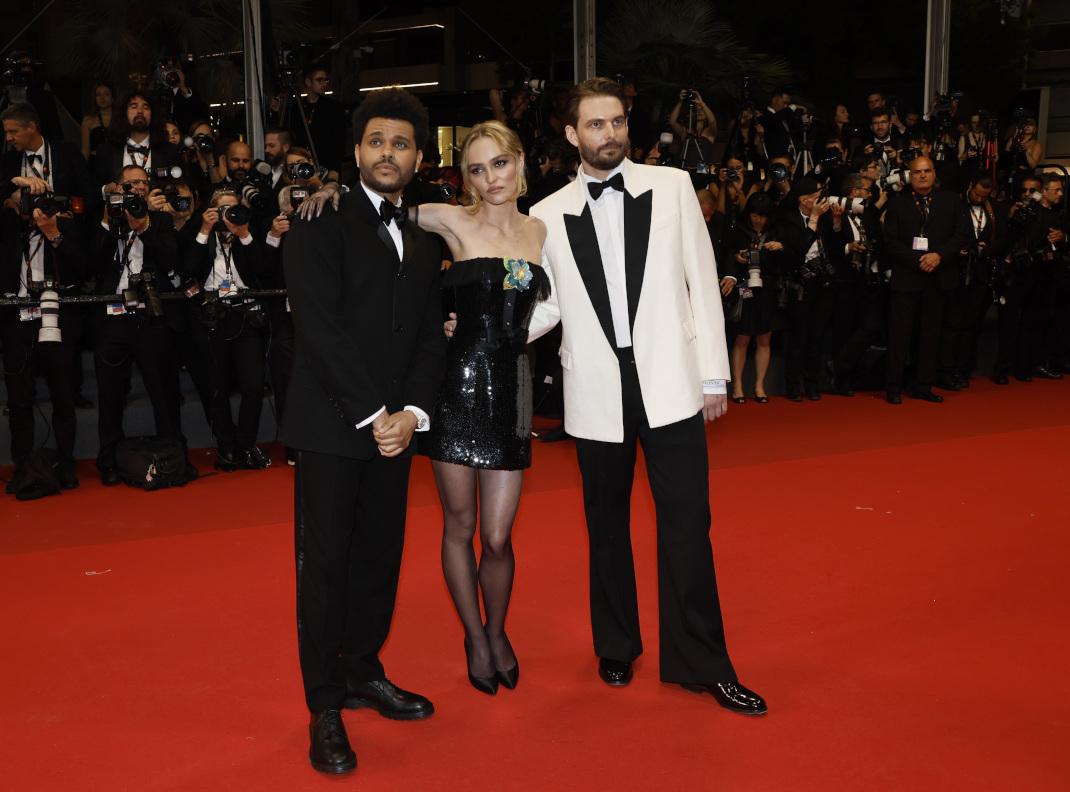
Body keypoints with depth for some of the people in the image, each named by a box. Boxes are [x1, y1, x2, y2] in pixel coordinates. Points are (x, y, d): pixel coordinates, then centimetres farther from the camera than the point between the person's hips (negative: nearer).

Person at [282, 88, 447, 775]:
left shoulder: (424, 243, 16)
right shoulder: (320, 224, -4)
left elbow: (431, 338, 10)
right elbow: (323, 327, -13)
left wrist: (413, 412, -6)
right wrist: (372, 415, -15)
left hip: (394, 426, 6)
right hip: (332, 424, -5)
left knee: (381, 556, 11)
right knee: (325, 563, 1)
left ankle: (362, 672, 28)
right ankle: (326, 707, 12)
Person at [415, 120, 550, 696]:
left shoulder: (541, 231, 8)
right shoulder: (453, 222, -1)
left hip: (510, 389, 2)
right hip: (458, 384, -2)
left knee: (497, 536, 3)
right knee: (459, 525, 8)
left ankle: (497, 631, 31)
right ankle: (474, 637, 30)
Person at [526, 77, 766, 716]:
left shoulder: (671, 187, 4)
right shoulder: (549, 215, 5)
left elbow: (701, 281, 3)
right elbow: (546, 308, 7)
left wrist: (714, 373, 0)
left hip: (669, 382, -1)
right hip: (596, 391, 1)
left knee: (687, 520, 0)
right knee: (607, 524, 12)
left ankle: (701, 662, 13)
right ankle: (617, 648, 30)